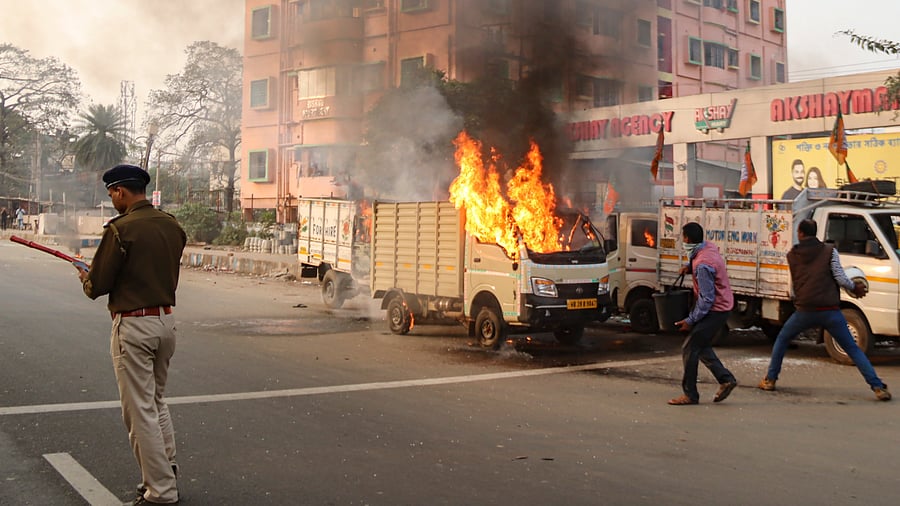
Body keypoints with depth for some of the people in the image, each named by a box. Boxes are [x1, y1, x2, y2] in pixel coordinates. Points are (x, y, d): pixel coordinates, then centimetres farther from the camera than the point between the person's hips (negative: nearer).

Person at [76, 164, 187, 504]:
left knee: (140, 410, 0)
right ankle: (167, 472, 27)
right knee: (157, 402, 22)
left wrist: (85, 278, 13)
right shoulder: (172, 225, 6)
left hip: (133, 325, -8)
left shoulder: (121, 229, -15)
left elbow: (97, 286, -12)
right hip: (166, 320, 8)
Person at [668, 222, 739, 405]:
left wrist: (690, 320, -19)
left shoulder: (702, 265, -27)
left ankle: (690, 394, -2)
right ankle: (726, 379, 20)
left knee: (689, 348, -7)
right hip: (721, 306, 10)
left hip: (714, 310, -10)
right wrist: (689, 267, 9)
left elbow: (707, 299, -26)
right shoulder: (709, 247, 2)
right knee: (701, 346, 18)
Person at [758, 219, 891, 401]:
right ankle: (878, 388, 2)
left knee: (782, 340, 23)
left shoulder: (792, 255, 10)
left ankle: (770, 380, 18)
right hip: (830, 311, 0)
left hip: (805, 311, 1)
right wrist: (855, 287, 16)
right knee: (853, 349, 9)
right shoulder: (829, 251, 3)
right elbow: (840, 278, -6)